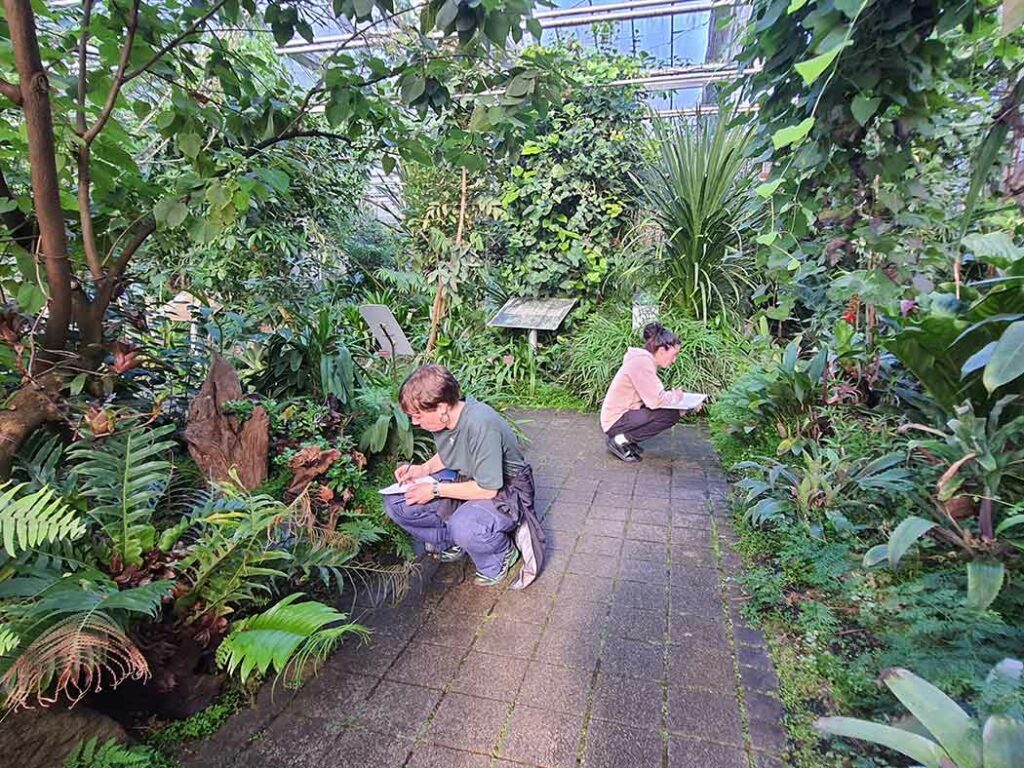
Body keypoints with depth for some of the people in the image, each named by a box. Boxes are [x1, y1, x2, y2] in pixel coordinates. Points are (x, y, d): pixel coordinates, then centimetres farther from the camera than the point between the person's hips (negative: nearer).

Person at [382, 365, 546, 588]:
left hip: (503, 490, -7)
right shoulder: (443, 417, -9)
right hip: (465, 481, 8)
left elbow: (487, 489, -28)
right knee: (396, 503, -8)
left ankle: (500, 557, -4)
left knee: (464, 528, -38)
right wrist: (423, 469, -6)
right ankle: (453, 541, 10)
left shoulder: (481, 425, -33)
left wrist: (435, 490, -21)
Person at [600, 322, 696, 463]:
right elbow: (656, 400, -25)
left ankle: (627, 438, 10)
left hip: (624, 414, 10)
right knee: (671, 415, -16)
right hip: (616, 422, -10)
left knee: (674, 409, 10)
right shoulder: (642, 362, -22)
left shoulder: (645, 359, 8)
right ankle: (620, 440, -8)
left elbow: (653, 395, 10)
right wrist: (676, 395, -7)